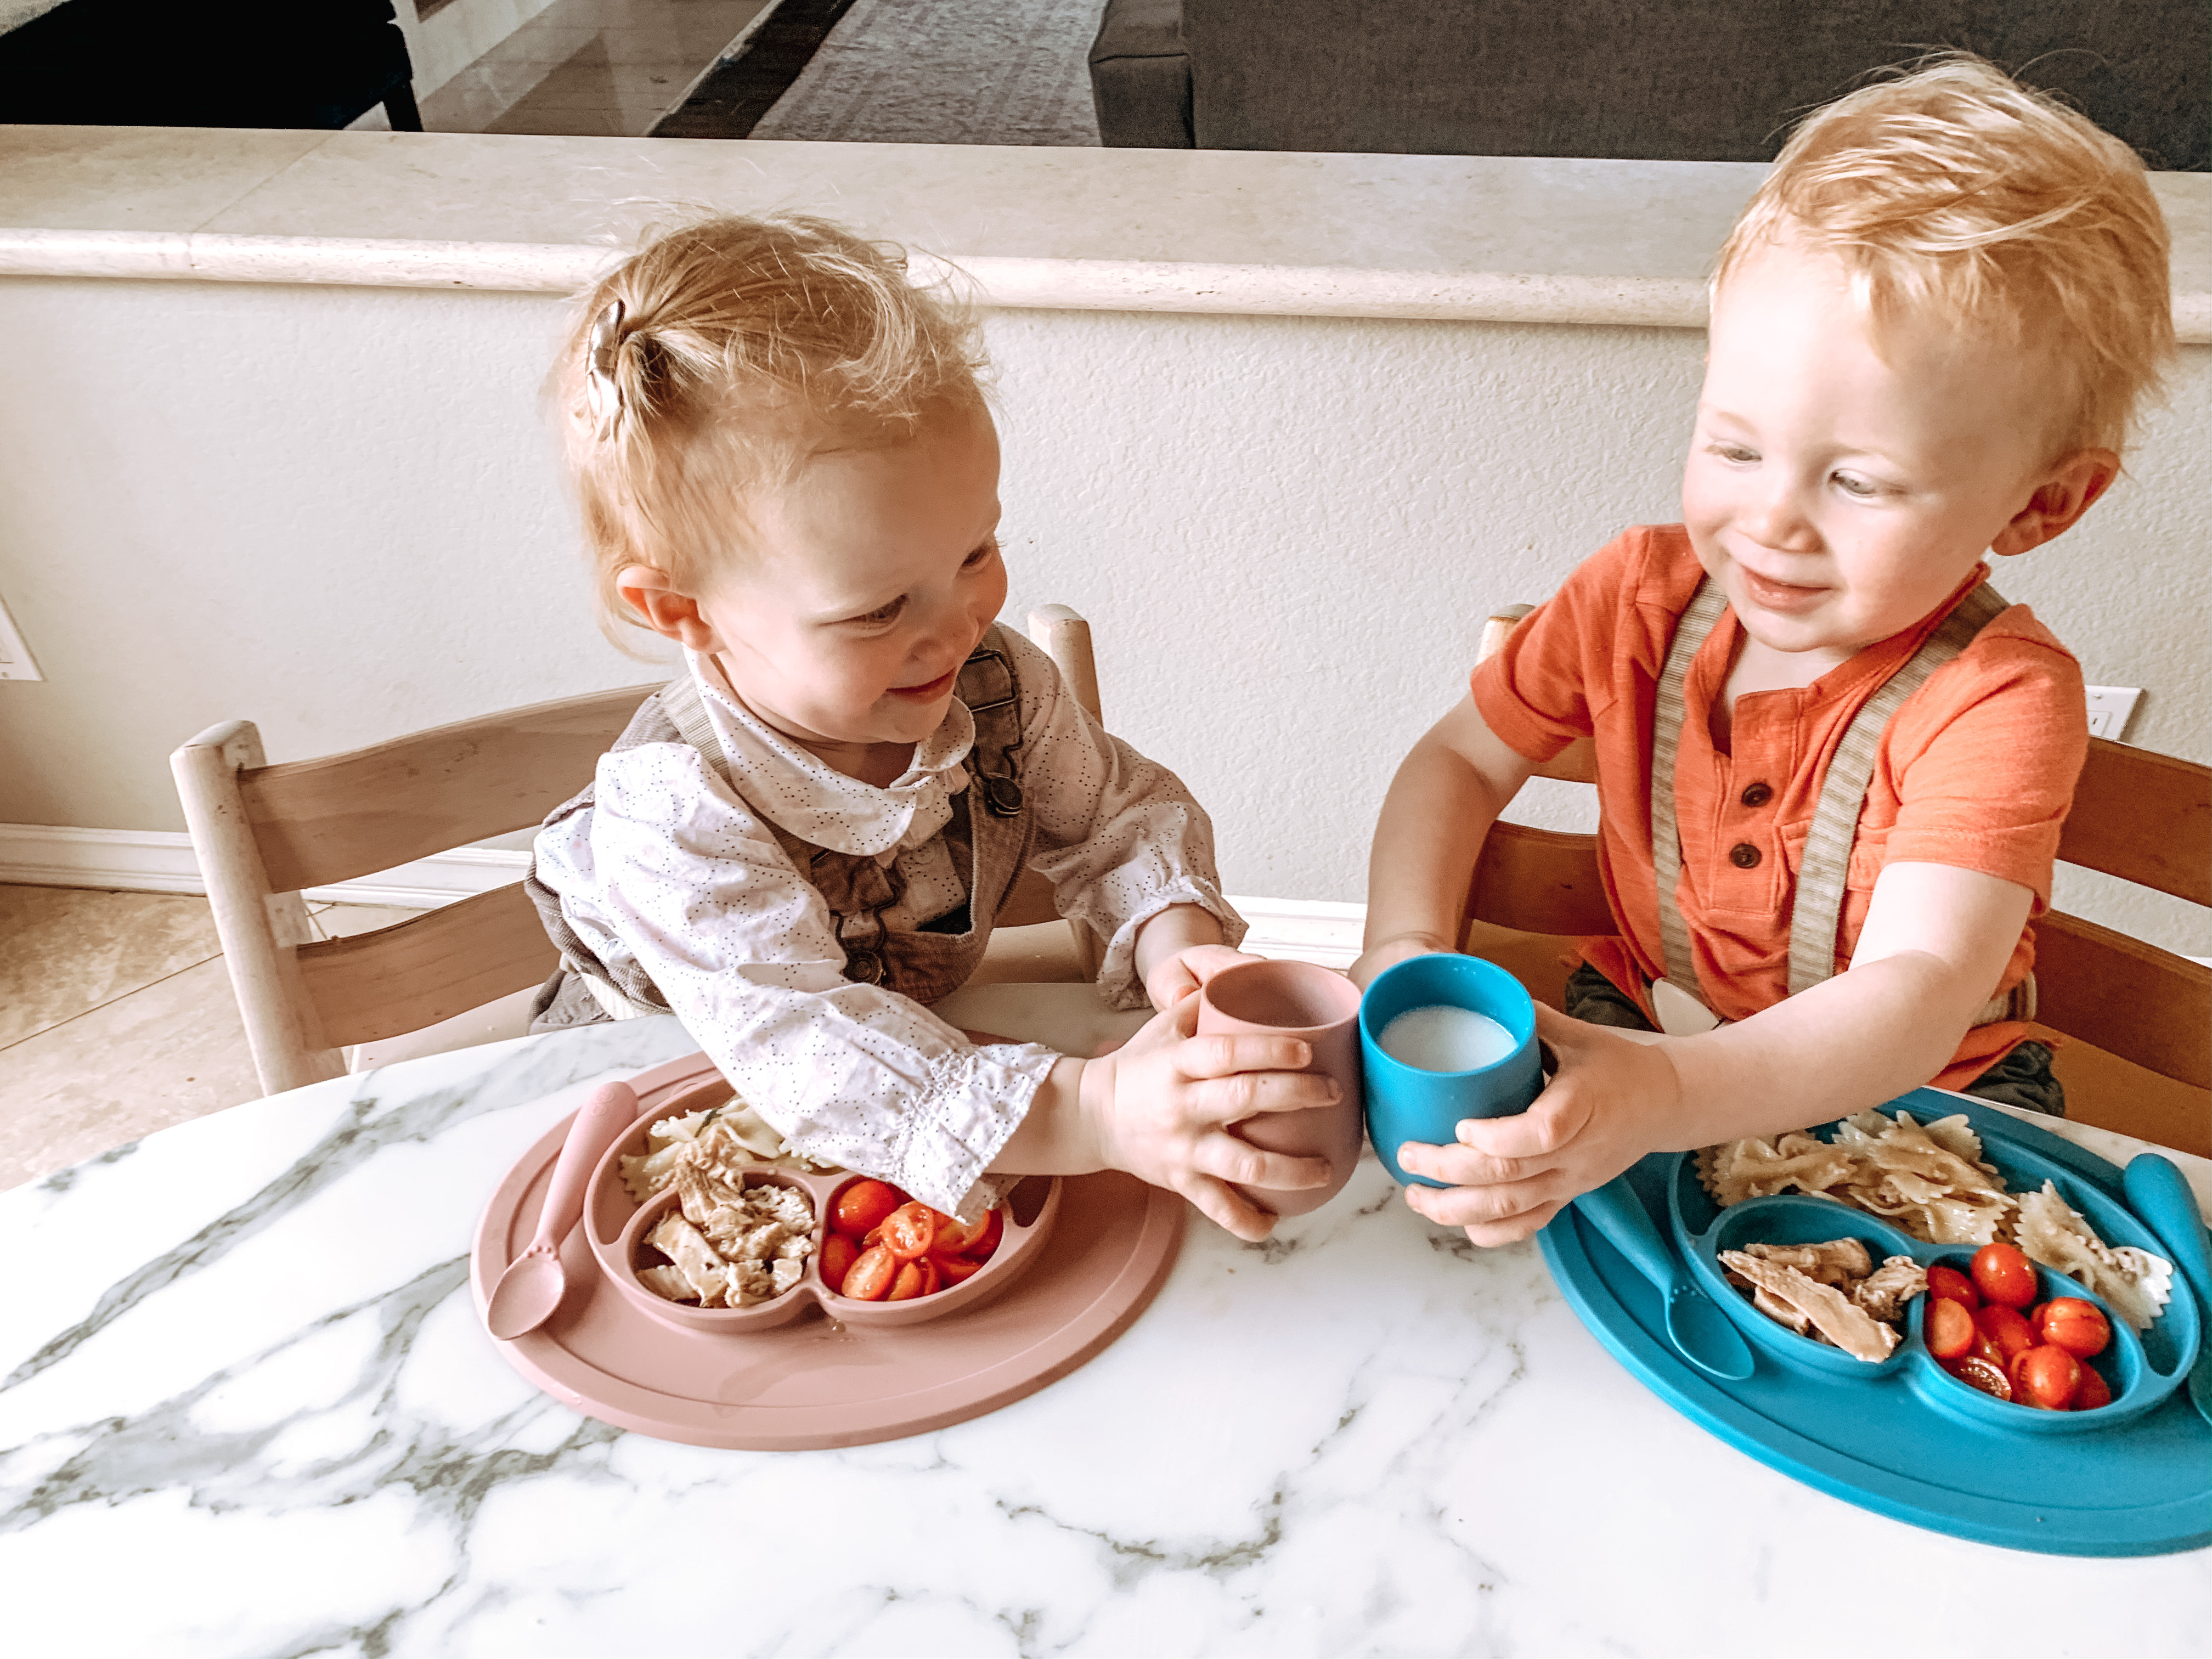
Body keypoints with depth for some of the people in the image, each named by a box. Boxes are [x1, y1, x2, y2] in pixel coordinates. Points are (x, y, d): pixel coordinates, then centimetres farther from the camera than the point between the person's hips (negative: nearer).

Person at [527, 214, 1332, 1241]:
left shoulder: (992, 681, -16)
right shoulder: (676, 819, -33)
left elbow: (1115, 813, -2)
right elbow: (807, 1053, -41)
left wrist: (1172, 934, -26)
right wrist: (1094, 1114, -54)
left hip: (931, 1029, 6)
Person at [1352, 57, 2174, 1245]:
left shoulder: (1999, 699, -24)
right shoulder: (1640, 593, -11)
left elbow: (1917, 992, -35)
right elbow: (1458, 762, 0)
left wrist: (1667, 1098, -54)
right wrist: (1404, 951, -20)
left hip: (1916, 1100, -1)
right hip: (1636, 1031, 2)